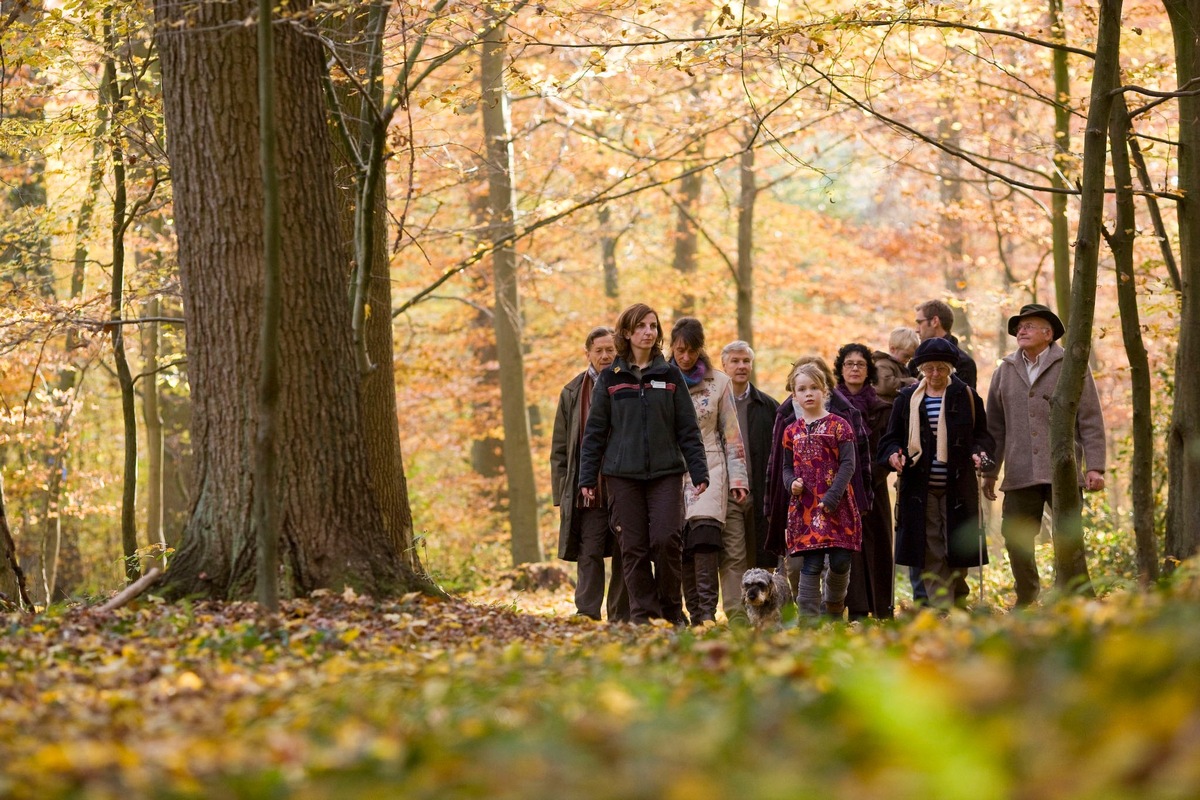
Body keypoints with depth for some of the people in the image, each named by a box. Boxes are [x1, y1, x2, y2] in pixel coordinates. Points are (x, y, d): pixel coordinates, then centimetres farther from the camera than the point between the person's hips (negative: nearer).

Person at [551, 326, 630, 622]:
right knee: (589, 554, -5)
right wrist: (561, 495, 4)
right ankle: (586, 615, -7)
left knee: (625, 556, 3)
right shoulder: (572, 393, 11)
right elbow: (559, 450, 12)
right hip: (588, 492, 1)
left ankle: (621, 617, 9)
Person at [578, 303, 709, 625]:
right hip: (623, 475, 0)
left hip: (666, 473, 0)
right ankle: (643, 614, 6)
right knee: (633, 547, -1)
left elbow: (688, 428, 6)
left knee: (667, 540, -11)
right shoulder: (610, 378, 6)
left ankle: (672, 609, 5)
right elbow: (595, 430, 7)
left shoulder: (670, 375, 6)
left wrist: (699, 471, -1)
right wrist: (587, 477, 2)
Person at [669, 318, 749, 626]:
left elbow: (731, 434, 9)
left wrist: (738, 477, 4)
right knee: (681, 544, -4)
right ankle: (694, 614, -2)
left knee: (704, 538, -19)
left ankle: (707, 613, -25)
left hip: (709, 467, -2)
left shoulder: (718, 382, 7)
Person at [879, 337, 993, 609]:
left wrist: (979, 452, -11)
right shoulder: (907, 399, 8)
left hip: (958, 491, 0)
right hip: (920, 491, 0)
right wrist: (893, 454, -10)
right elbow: (891, 437, 12)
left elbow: (983, 434, 10)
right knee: (930, 558, -5)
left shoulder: (966, 397, 6)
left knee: (957, 557, 2)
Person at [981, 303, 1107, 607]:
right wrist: (989, 473, 15)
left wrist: (1095, 467, -7)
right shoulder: (1005, 372, 14)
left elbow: (1091, 420, 1)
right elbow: (995, 427, 18)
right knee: (1016, 539, 1)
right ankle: (1027, 603, 14)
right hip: (1020, 476, 3)